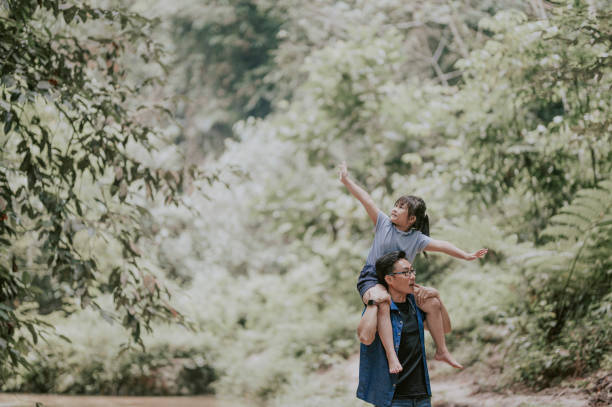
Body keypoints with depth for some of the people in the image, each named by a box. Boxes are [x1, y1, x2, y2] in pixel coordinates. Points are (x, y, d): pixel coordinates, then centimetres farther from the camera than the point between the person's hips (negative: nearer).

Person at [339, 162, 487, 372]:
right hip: (372, 279, -4)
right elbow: (366, 200, -5)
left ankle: (442, 351, 11)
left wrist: (467, 256, 3)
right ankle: (392, 357, -44)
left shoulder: (417, 239, 3)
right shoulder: (383, 223, -2)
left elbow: (441, 245, 5)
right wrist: (346, 180, -6)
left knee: (433, 302, -5)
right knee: (382, 302, -37)